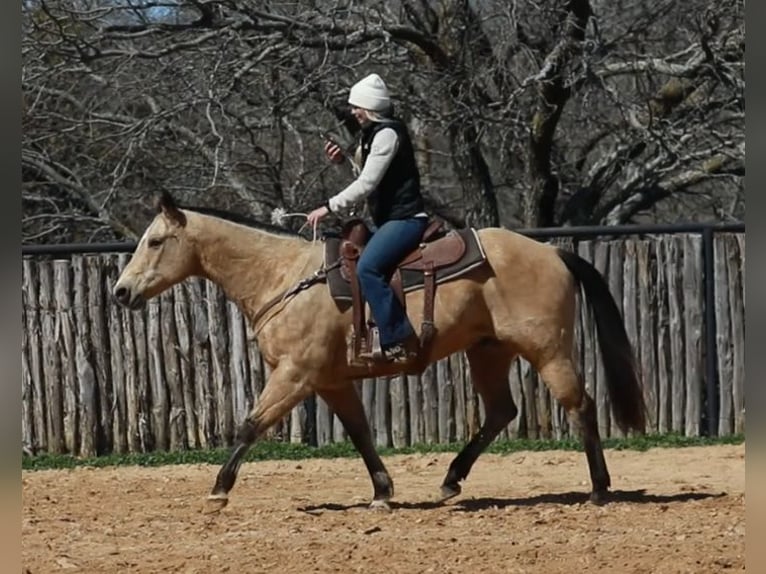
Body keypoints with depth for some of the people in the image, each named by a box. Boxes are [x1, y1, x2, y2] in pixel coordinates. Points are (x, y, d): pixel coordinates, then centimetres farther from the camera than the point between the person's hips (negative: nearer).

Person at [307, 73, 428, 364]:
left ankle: (400, 343, -31)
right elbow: (368, 177, 26)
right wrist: (343, 160, 11)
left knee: (367, 268, -28)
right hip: (390, 219, 11)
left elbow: (366, 185, -18)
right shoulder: (375, 134, 18)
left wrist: (329, 207, -16)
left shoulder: (387, 134, -13)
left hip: (405, 218, -11)